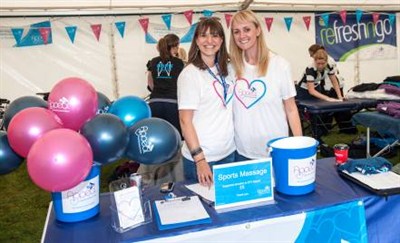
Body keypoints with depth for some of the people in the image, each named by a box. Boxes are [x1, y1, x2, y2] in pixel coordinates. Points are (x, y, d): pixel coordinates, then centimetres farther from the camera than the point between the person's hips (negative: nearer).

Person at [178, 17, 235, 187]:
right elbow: (185, 121, -15)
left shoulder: (225, 70, 5)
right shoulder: (190, 74, -13)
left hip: (229, 153, 6)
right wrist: (199, 159, -20)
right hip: (200, 158, -6)